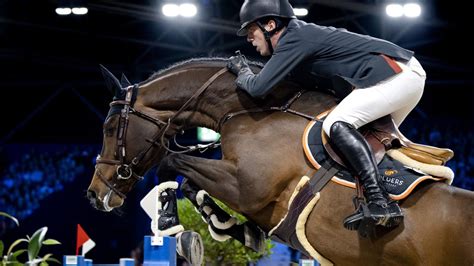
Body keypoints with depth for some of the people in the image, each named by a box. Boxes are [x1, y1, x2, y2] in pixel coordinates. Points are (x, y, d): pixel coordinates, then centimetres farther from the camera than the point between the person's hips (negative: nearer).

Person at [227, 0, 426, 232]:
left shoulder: (295, 39, -11)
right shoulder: (303, 35, 19)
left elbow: (258, 88, -15)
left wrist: (242, 73, 7)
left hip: (396, 74, -11)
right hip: (408, 75, 11)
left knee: (337, 124, -22)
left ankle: (380, 202, -32)